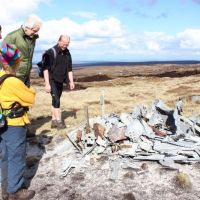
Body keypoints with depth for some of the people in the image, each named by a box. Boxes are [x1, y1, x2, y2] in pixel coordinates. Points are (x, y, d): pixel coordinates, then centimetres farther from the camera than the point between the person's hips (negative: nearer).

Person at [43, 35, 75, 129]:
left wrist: (71, 81, 3)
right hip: (52, 80, -6)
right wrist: (47, 84, -21)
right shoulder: (51, 52, -13)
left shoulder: (67, 53, 5)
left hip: (60, 81, 6)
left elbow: (69, 69, 11)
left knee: (55, 100, 12)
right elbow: (46, 69, -16)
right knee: (56, 100, -14)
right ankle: (59, 121, -11)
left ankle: (54, 121, 19)